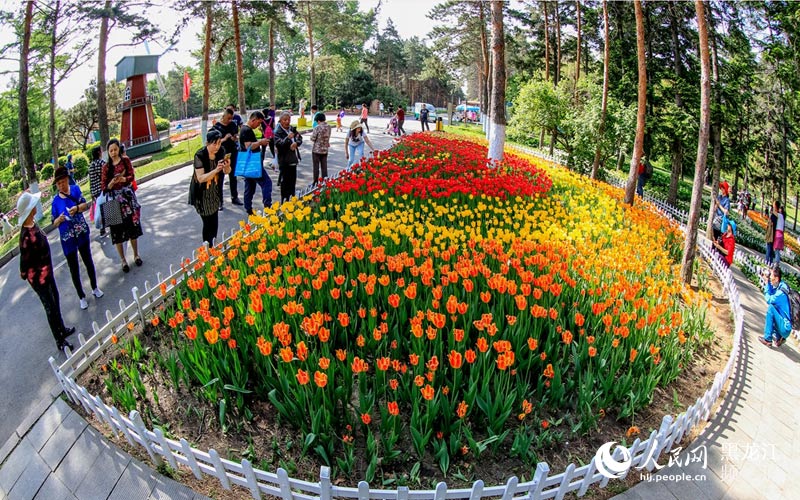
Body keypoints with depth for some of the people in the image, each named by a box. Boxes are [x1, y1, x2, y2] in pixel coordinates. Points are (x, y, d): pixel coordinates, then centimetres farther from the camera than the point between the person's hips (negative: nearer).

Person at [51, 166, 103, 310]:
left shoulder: (75, 189, -4)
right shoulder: (55, 200, -6)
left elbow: (85, 205, -12)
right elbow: (54, 223, -1)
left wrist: (77, 208, -32)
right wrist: (59, 219, -22)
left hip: (82, 234, 1)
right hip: (67, 239, -1)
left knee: (88, 262, 17)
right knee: (74, 269, 7)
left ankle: (95, 288, 37)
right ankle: (81, 297, 21)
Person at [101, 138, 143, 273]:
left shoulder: (125, 160, 4)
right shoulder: (106, 167, 3)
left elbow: (131, 176, -7)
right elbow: (103, 187, 0)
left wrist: (123, 179, -28)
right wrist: (112, 183, -21)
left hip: (128, 196, 0)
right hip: (114, 199, 0)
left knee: (132, 227, 5)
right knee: (118, 230, 1)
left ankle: (136, 255, 23)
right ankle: (123, 260, 11)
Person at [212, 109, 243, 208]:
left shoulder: (233, 124, 4)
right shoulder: (216, 127, -9)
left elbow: (237, 135, 17)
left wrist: (236, 138, -7)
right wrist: (224, 139, -24)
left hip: (232, 154, 5)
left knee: (233, 177, 16)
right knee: (220, 179, 1)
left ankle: (234, 197, 29)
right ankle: (220, 201, 7)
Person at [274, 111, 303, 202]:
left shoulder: (292, 129, 8)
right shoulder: (277, 132, -10)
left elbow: (300, 138, 10)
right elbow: (278, 144, -20)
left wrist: (296, 143, -12)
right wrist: (288, 138, -34)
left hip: (293, 159, 6)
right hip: (284, 160, -6)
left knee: (293, 180, 14)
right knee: (285, 181, -2)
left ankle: (292, 197, 27)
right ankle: (284, 200, 7)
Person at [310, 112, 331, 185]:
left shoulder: (318, 127, -17)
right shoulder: (328, 127, 1)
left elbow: (313, 139, -14)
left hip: (317, 150, -5)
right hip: (325, 150, 5)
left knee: (316, 167, 4)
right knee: (324, 166, 10)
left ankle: (315, 182, 9)